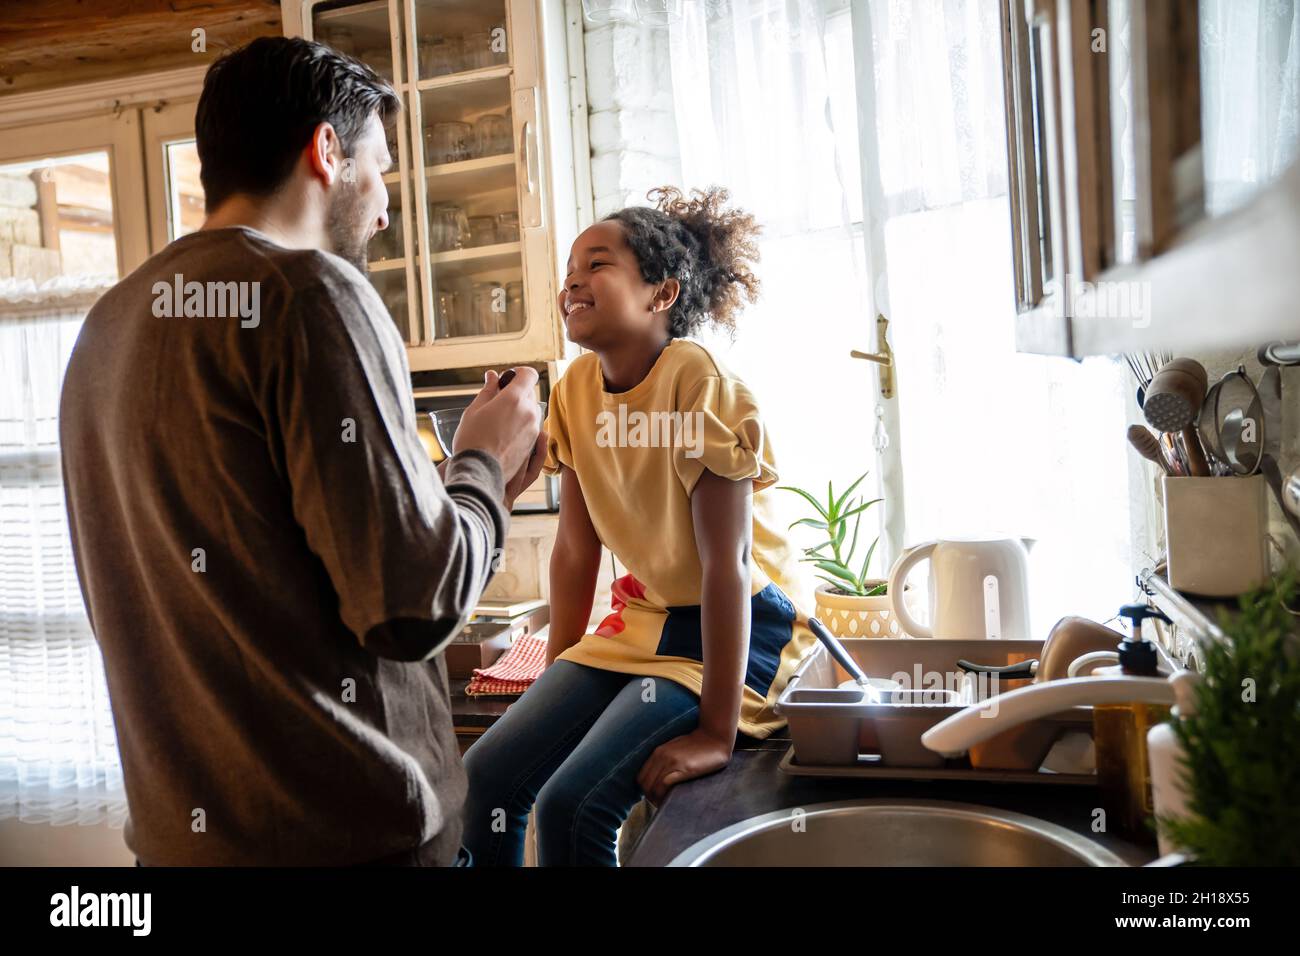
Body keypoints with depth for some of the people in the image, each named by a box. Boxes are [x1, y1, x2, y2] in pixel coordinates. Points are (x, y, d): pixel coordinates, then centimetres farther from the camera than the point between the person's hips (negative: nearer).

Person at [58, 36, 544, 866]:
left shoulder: (109, 322, 8)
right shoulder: (312, 292, -16)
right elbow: (416, 603, -20)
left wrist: (462, 489, 15)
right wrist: (483, 464, -2)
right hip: (344, 829, -7)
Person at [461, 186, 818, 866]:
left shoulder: (699, 385, -21)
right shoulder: (576, 390, 0)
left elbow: (725, 565, -23)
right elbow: (575, 551, 4)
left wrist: (716, 733, -23)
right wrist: (553, 690, 8)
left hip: (737, 626, -6)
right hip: (644, 618, 7)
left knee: (573, 806, -20)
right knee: (486, 778, -6)